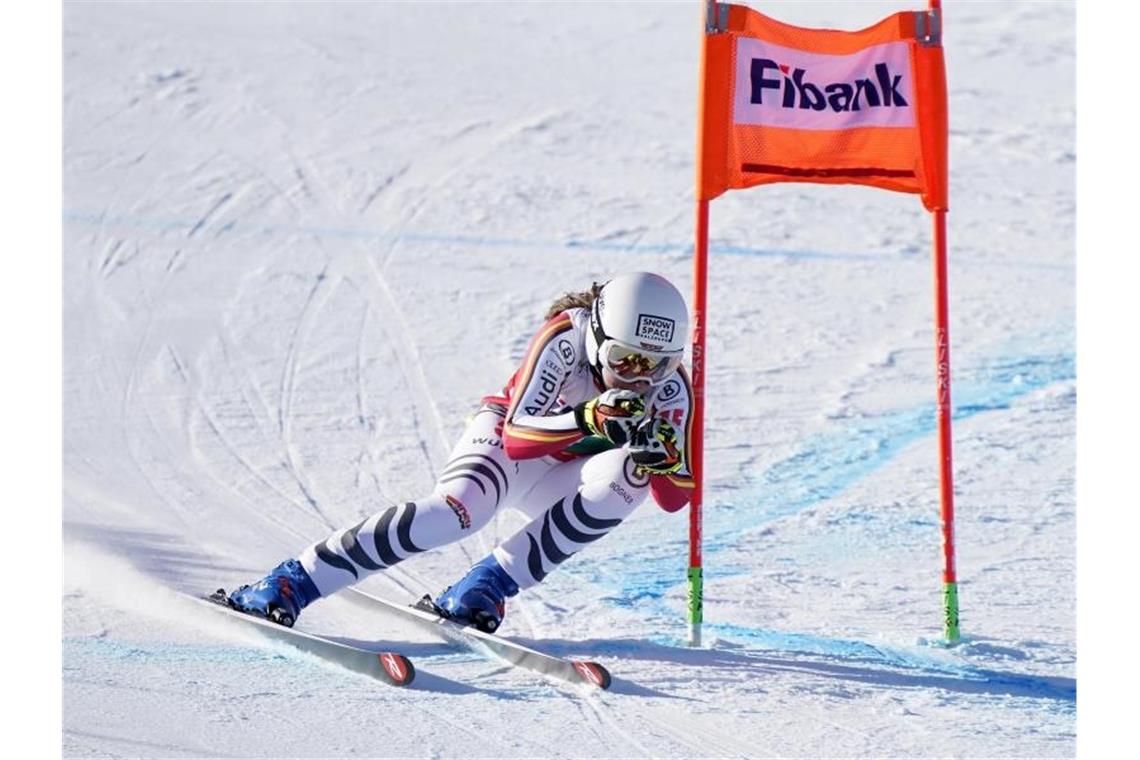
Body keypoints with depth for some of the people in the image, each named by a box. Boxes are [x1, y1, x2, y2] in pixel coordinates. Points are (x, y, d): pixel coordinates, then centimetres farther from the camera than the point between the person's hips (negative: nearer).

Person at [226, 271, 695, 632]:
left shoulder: (669, 389, -20)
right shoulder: (568, 336, -29)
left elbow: (675, 498, -19)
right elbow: (518, 435, -35)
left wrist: (663, 456, -40)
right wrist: (589, 419, -51)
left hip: (560, 480, 3)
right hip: (508, 438, -3)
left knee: (630, 474, -31)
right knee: (460, 507, -36)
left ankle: (483, 590, -26)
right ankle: (286, 585, -30)